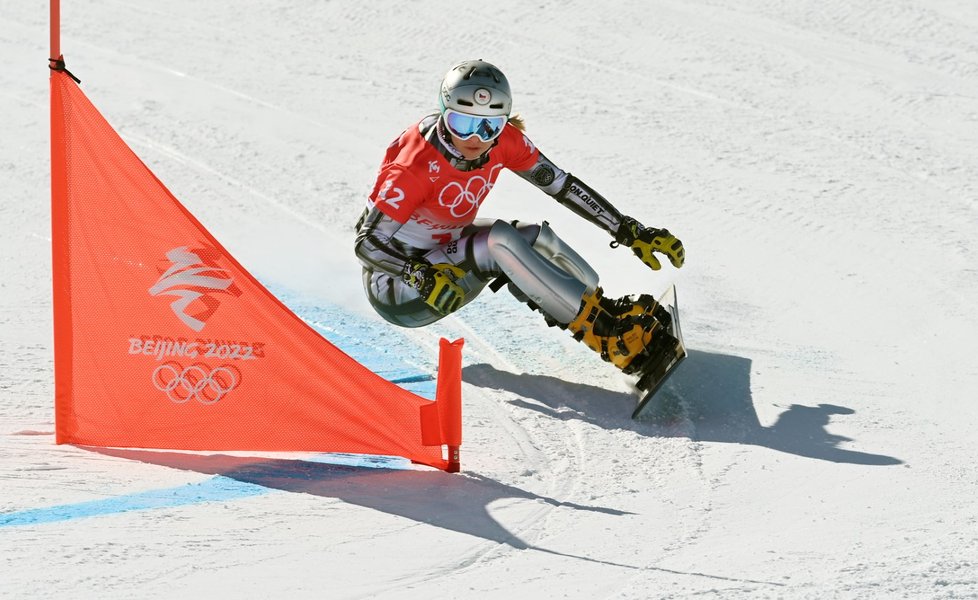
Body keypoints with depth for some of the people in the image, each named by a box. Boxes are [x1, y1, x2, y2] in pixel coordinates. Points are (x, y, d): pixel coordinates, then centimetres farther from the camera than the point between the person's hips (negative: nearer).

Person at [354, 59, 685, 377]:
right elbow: (368, 243, -26)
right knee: (498, 241, -28)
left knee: (534, 238, -13)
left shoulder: (504, 141, -13)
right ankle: (603, 332, -27)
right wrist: (423, 276, -41)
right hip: (395, 285, -7)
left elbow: (564, 186, -6)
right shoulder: (418, 166, -31)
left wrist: (632, 232, -9)